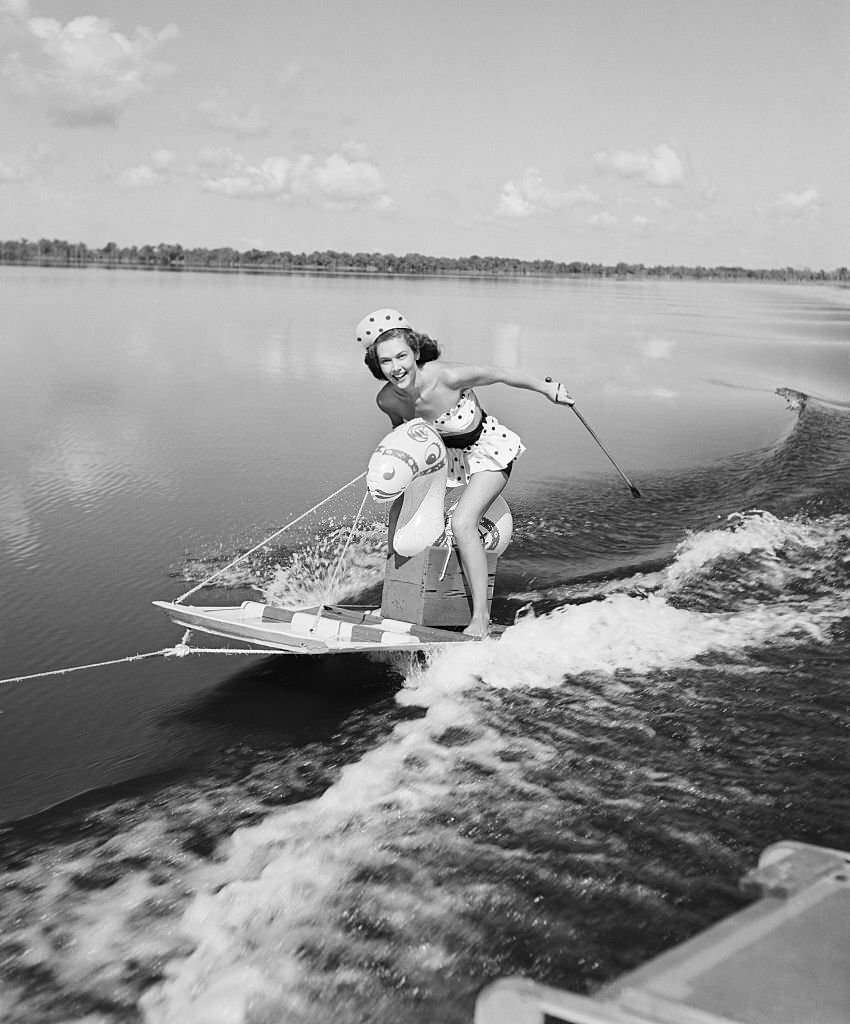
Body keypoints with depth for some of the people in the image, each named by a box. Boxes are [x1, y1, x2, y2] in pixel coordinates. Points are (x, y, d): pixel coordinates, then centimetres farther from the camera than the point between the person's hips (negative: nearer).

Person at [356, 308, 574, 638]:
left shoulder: (446, 376, -35)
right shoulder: (387, 400, -18)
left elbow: (498, 373, -18)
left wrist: (546, 388, -8)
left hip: (489, 449, -6)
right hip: (447, 453, 6)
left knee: (462, 523, -24)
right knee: (400, 515, 5)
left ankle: (481, 618, -13)